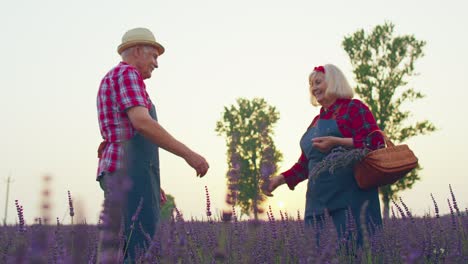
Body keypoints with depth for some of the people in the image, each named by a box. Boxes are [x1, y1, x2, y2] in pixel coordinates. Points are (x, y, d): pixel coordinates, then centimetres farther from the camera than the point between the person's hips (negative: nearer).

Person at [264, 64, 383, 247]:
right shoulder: (316, 122, 23)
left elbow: (375, 141, -9)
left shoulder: (353, 108, 3)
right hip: (319, 199, 7)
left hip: (350, 196, -7)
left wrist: (337, 142, -18)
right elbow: (305, 163, 26)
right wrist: (281, 178, 11)